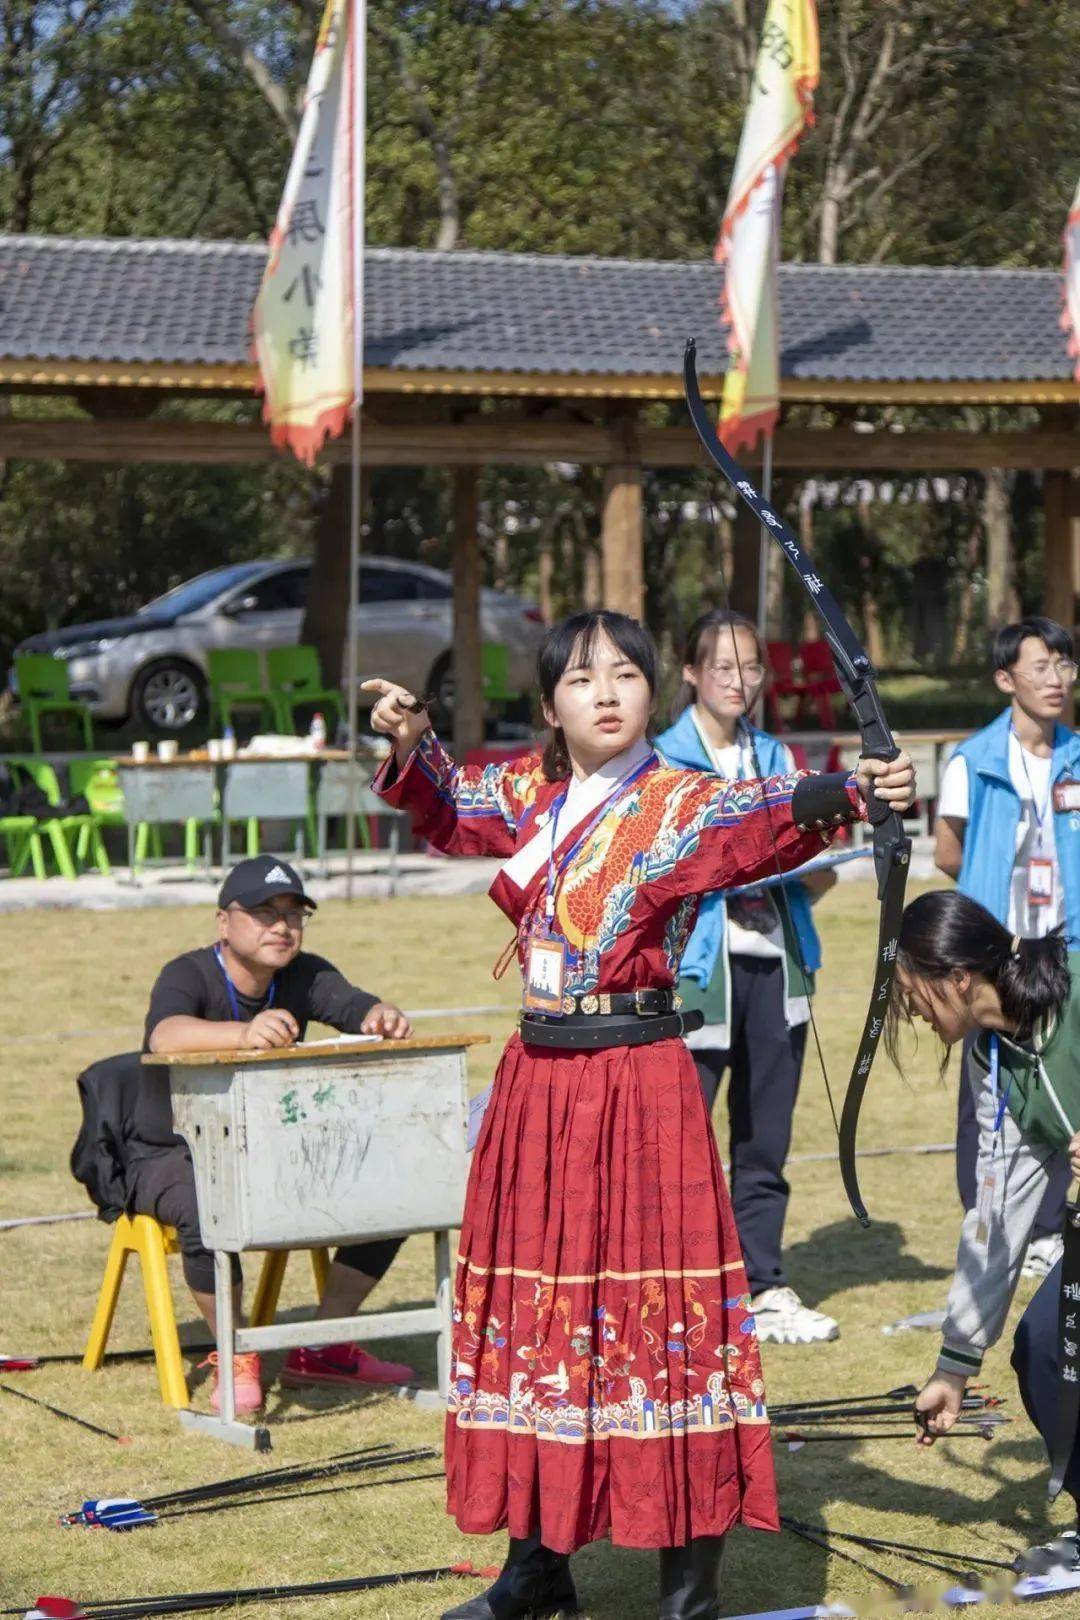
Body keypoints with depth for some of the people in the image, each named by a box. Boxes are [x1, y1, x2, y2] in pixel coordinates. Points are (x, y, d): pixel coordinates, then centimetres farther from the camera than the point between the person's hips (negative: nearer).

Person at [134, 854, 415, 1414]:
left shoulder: (304, 975, 0)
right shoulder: (189, 975, -19)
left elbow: (357, 1007, -16)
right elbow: (166, 1034, -41)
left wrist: (382, 1018, -43)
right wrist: (245, 1034, -62)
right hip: (173, 1156, -6)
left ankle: (322, 1348, 4)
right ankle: (234, 1358, -15)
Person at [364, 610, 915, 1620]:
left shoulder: (679, 806, -9)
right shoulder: (533, 794, 9)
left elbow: (767, 818, -29)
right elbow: (445, 809, 28)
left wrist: (846, 793, -49)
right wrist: (411, 744, 8)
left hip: (639, 1079, -6)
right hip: (538, 1079, 6)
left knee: (658, 1310, -5)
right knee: (536, 1302, 12)